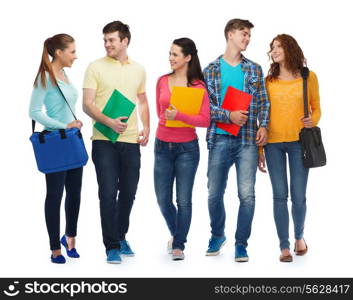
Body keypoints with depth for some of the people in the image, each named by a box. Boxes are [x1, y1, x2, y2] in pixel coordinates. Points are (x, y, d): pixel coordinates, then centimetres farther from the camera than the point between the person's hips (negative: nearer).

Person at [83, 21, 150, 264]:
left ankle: (121, 237, 29)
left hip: (131, 140, 4)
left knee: (128, 192, 11)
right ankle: (112, 246, 3)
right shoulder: (96, 68, -2)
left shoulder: (138, 70, 11)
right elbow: (87, 105, -7)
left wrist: (146, 127, 6)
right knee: (108, 193, -5)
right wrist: (109, 122, -23)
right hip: (104, 140, -4)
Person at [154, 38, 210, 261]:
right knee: (163, 200, 8)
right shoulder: (163, 81, 5)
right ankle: (175, 233, 34)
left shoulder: (198, 86, -7)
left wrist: (179, 116, -22)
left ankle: (179, 245, 15)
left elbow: (205, 120, -13)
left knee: (184, 200, 1)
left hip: (187, 148, -4)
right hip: (162, 146, 4)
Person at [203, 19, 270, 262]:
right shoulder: (211, 70, 5)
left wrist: (263, 126, -5)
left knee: (247, 195, -5)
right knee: (215, 193, 6)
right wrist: (229, 116, -14)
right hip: (220, 139, 0)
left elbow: (263, 102, 10)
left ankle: (241, 243, 8)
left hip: (248, 140, 1)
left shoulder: (254, 69, 11)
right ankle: (217, 235, 29)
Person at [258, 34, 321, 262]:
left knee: (299, 196, 1)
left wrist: (313, 121, -11)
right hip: (273, 143, 1)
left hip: (298, 141, -1)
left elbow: (316, 107, 12)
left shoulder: (308, 77, 4)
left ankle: (299, 236, 27)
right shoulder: (268, 80, 7)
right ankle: (284, 246, 10)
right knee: (280, 196, 0)